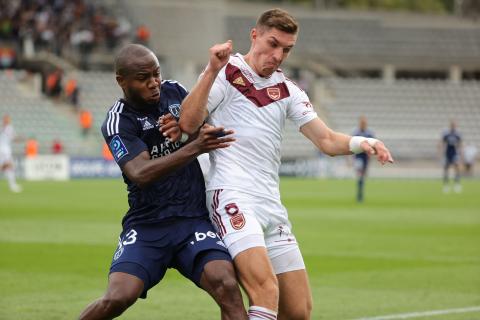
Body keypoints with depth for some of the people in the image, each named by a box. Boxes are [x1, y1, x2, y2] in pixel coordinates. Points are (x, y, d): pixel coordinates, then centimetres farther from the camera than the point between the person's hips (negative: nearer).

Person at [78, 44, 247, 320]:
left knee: (227, 285, -22)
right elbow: (141, 174, -23)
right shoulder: (118, 123, -8)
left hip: (194, 221, 3)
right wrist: (194, 147, -34)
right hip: (146, 226, -3)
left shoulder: (174, 91, 6)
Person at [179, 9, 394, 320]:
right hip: (232, 197, -7)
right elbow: (188, 124, -10)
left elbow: (327, 140, 14)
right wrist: (212, 71, -19)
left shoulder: (287, 89, 19)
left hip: (272, 205, 7)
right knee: (267, 290, -28)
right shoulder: (226, 72, 2)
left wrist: (361, 142, -6)